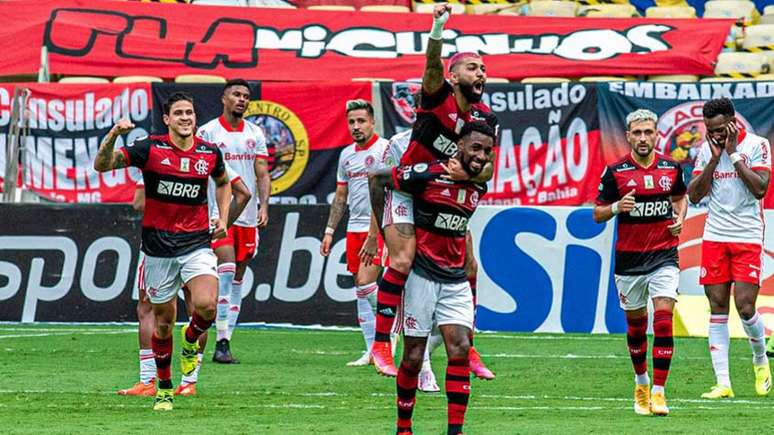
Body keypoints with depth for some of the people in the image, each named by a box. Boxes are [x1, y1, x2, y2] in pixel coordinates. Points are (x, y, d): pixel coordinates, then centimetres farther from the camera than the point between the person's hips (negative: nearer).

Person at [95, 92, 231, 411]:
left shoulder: (209, 153, 3)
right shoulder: (150, 149, -6)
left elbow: (222, 182, 25)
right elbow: (102, 165, -12)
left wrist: (222, 219, 13)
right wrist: (113, 136, -29)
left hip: (197, 242, 1)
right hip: (158, 246, -1)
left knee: (206, 306, -21)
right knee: (164, 319, 6)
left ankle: (191, 338, 16)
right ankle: (164, 388, 25)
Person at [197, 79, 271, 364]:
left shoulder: (255, 134, 11)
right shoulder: (208, 132, -1)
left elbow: (262, 174, 10)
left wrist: (264, 206, -4)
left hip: (248, 216, 5)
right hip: (218, 212, -5)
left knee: (238, 280, 5)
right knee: (226, 270, -18)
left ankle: (225, 341, 10)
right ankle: (222, 342, -18)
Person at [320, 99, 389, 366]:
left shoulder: (385, 149, -7)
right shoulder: (346, 155, 15)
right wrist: (330, 231, 17)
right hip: (355, 228, 7)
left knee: (365, 283, -18)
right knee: (361, 290, 5)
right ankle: (372, 351, 8)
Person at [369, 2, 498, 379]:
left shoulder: (486, 119, -1)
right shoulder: (438, 96, -15)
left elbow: (486, 168, -10)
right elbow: (432, 64, -36)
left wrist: (468, 172, -33)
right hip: (407, 189, -6)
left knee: (467, 267, 4)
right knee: (403, 261, -20)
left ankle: (466, 348, 16)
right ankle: (381, 344, -17)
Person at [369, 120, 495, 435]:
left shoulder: (479, 186, 5)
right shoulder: (428, 174, -14)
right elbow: (377, 179, -3)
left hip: (455, 280, 5)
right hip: (422, 276, -5)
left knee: (460, 350, -9)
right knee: (413, 357, 0)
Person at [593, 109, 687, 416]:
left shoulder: (672, 168, 2)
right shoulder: (615, 171, -4)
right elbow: (598, 213, 1)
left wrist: (679, 219, 2)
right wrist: (616, 207, -19)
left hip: (664, 255, 0)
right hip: (629, 260, 0)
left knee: (663, 321, -13)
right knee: (636, 324, 11)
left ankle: (657, 393, -12)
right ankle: (641, 382, 34)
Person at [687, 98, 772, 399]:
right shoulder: (706, 149, 7)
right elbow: (694, 195, 2)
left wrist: (734, 154, -14)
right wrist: (714, 158, -8)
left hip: (748, 237, -3)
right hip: (714, 236, 3)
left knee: (745, 307, -10)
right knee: (717, 308, -1)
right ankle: (723, 383, -1)